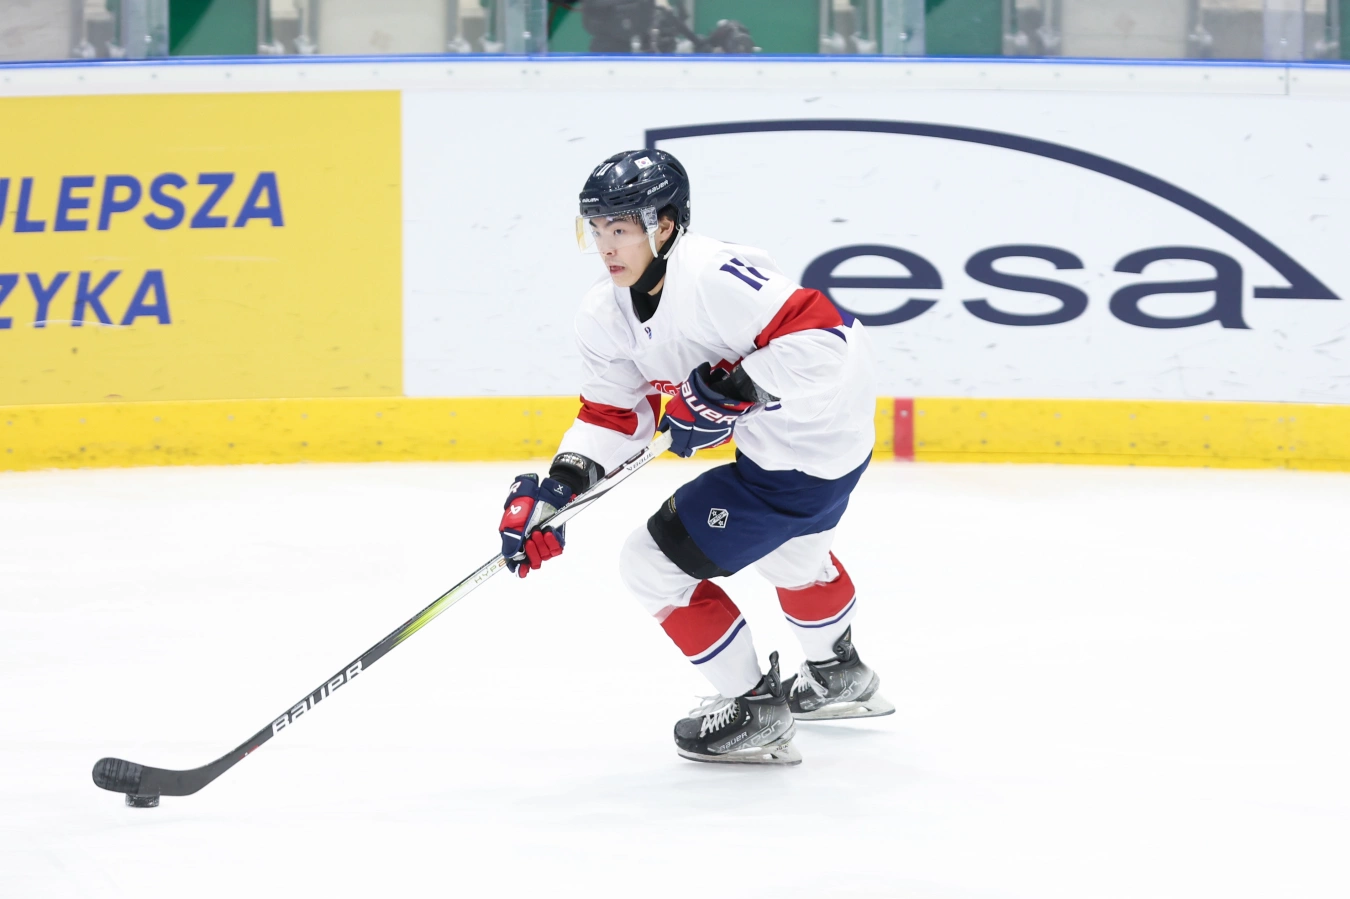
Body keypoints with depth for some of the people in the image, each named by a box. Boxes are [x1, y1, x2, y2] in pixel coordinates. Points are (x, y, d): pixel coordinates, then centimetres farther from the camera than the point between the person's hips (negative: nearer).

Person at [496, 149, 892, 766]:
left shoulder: (714, 276, -31)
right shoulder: (605, 318, -1)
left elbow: (821, 333, -33)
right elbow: (612, 416, 3)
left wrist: (731, 388, -32)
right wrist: (558, 489, -11)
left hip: (802, 453, -10)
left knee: (654, 565, -5)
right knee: (788, 554, 37)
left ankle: (756, 708, 10)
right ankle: (840, 677, 66)